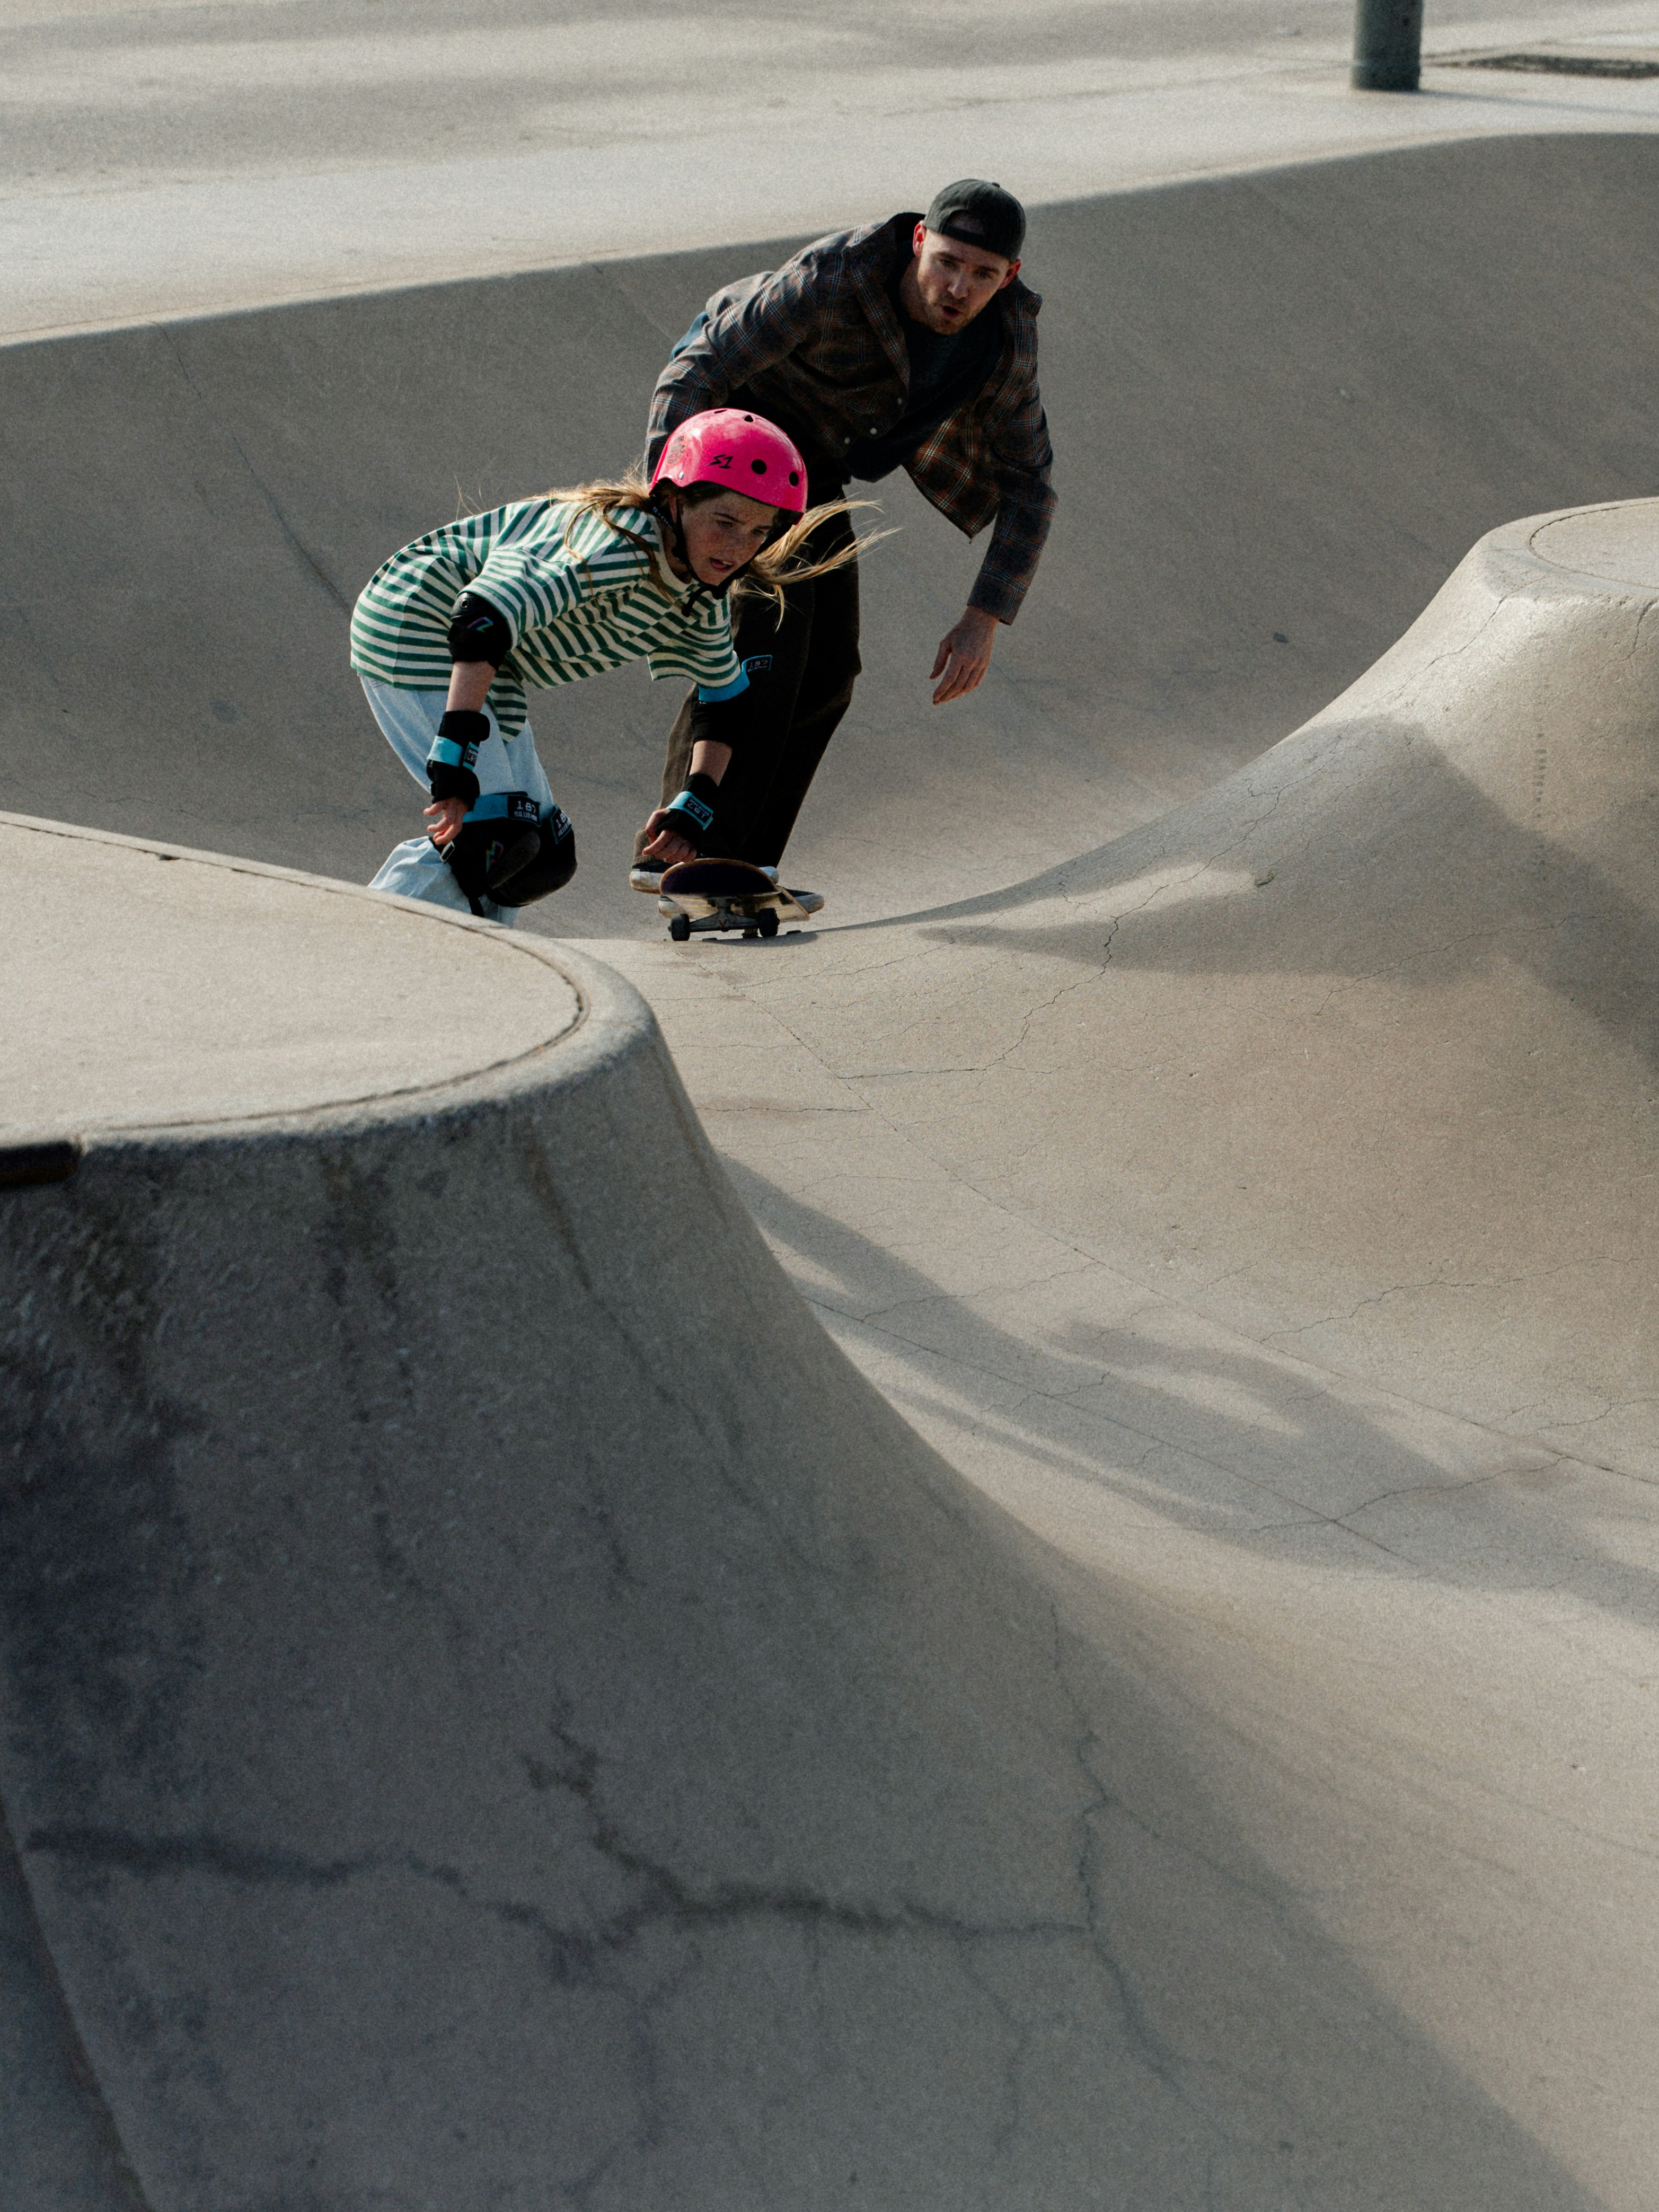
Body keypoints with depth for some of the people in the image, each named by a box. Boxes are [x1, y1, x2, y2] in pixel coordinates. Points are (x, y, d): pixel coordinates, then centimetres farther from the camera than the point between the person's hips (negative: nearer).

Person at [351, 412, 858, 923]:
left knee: (544, 855, 7)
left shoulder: (702, 601, -2)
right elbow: (485, 614, -40)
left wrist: (694, 807, 8)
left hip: (483, 670, 10)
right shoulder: (623, 543, -31)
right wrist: (456, 754, -45)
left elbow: (726, 700, 18)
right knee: (493, 832, -21)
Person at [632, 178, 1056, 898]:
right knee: (763, 629, -22)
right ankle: (676, 855, -20)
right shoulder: (833, 281, -37)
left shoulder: (1007, 343, -20)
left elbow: (1027, 488, -13)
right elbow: (695, 374, -37)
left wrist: (983, 622, -24)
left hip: (811, 464, 7)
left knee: (822, 673, 3)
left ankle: (739, 864, 9)